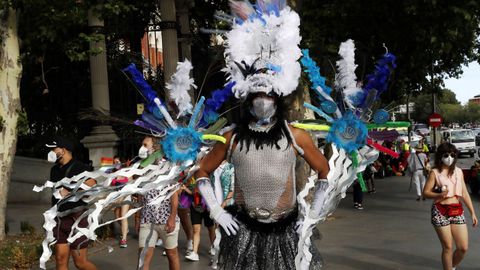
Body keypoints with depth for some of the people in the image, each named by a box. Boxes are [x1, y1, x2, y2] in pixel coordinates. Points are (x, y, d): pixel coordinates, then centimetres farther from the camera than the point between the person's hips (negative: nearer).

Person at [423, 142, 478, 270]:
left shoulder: (458, 171, 9)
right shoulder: (435, 173, -2)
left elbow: (465, 193, 12)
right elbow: (425, 192, -4)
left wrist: (473, 213, 11)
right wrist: (439, 194, -23)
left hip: (457, 211, 4)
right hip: (441, 212, -4)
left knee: (463, 247, 2)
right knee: (448, 247, 1)